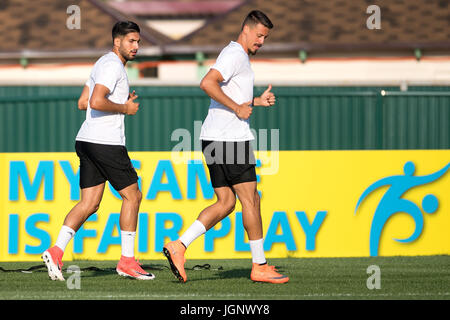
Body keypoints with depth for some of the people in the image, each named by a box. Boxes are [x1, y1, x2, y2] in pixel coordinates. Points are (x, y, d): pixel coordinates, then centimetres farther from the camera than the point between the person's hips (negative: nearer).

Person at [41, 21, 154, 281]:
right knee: (132, 196, 0)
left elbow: (83, 102, 23)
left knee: (89, 204, 6)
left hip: (88, 141, 10)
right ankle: (127, 261, 4)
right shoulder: (113, 65, -12)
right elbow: (96, 102, -24)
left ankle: (56, 252, -5)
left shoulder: (104, 64, 20)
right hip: (107, 142, -10)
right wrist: (124, 108, -10)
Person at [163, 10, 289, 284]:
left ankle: (178, 247, -1)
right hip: (230, 138, -10)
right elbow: (208, 83, -27)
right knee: (251, 200, -3)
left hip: (216, 140, 10)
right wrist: (238, 108, -21)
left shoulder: (239, 56, 22)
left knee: (226, 203, 8)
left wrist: (257, 101, 19)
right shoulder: (235, 55, -12)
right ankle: (260, 266, 2)